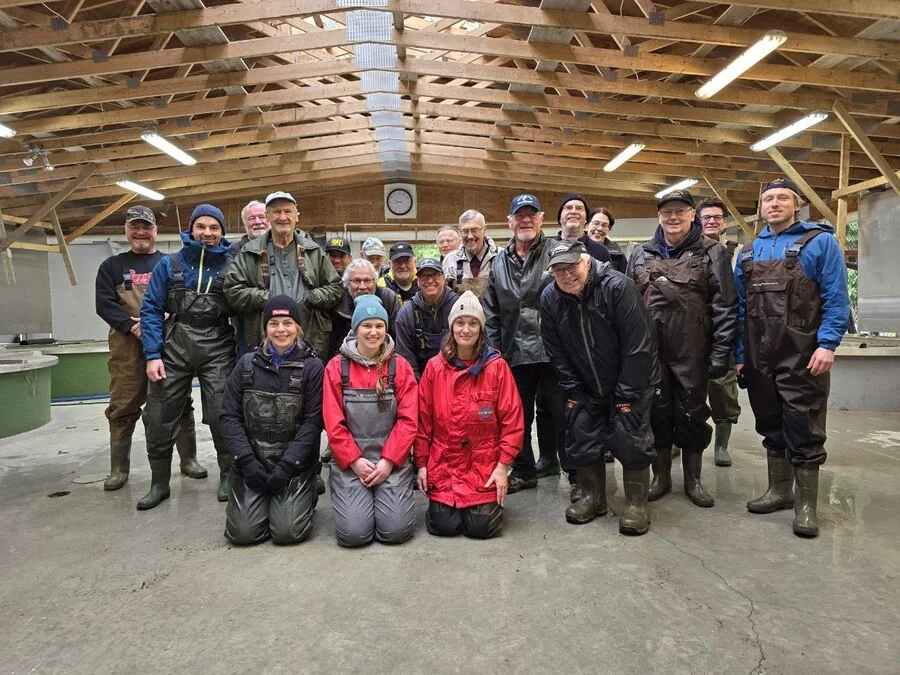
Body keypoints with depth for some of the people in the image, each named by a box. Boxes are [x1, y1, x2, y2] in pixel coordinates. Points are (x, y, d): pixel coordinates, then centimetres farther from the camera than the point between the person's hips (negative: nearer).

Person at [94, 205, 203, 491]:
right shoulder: (112, 266, 13)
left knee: (179, 404, 4)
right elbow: (104, 304, 2)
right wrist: (132, 326, -14)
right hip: (127, 346, 0)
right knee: (123, 408, 3)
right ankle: (119, 468, 15)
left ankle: (188, 459, 14)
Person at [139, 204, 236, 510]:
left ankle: (228, 477, 15)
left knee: (221, 415, -5)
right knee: (160, 417, 5)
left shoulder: (231, 265, 4)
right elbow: (151, 309, 3)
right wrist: (152, 355, -6)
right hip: (173, 347, 2)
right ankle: (159, 482, 22)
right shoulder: (169, 264, 6)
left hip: (217, 349, -1)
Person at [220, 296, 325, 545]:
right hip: (251, 462, 2)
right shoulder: (247, 364, 6)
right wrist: (246, 460, -10)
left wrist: (287, 465, -15)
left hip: (295, 463, -2)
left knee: (288, 531, -15)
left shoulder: (312, 367, -1)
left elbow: (313, 422, -7)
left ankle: (303, 497, 17)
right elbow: (230, 416, 2)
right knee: (243, 532, -11)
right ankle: (259, 501, 21)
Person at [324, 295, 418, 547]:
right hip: (349, 462, 0)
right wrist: (355, 461, -10)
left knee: (396, 530, -12)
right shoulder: (336, 367, 0)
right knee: (353, 533, -12)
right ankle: (351, 499, 21)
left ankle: (387, 496, 21)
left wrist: (388, 461, -11)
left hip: (392, 461, 0)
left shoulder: (400, 367, 2)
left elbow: (408, 420, -3)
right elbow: (333, 423, -2)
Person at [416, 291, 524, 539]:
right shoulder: (434, 367, -1)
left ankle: (489, 503, 27)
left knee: (482, 527, -8)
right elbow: (423, 419, 3)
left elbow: (512, 419, -5)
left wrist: (503, 465, -8)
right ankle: (446, 503, 28)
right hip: (442, 465, 1)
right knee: (443, 525, -6)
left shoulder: (497, 366, -5)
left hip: (484, 467, -1)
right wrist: (421, 463, 2)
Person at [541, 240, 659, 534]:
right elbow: (556, 352, -1)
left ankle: (636, 503, 15)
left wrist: (626, 394, -19)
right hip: (586, 388, 5)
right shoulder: (550, 298, -10)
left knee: (630, 440, -5)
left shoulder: (618, 287, -23)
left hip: (631, 384, -4)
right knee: (581, 440, 6)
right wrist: (572, 391, -2)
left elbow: (638, 345, -22)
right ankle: (593, 498, 26)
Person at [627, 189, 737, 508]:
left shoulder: (712, 253, 1)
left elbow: (725, 307, -4)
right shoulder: (641, 254, 11)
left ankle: (693, 480, 24)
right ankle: (660, 476, 25)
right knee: (656, 411, 9)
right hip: (649, 349, 3)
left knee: (692, 412, 8)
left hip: (692, 351, -2)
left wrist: (720, 353, -10)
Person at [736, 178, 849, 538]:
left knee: (803, 430, -1)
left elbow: (836, 298, -7)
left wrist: (827, 343, -18)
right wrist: (739, 354, 9)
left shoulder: (820, 241, 0)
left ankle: (806, 504, 11)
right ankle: (779, 490, 27)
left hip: (802, 355, -5)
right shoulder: (749, 252, 14)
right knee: (771, 425, 14)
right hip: (759, 356, 5)